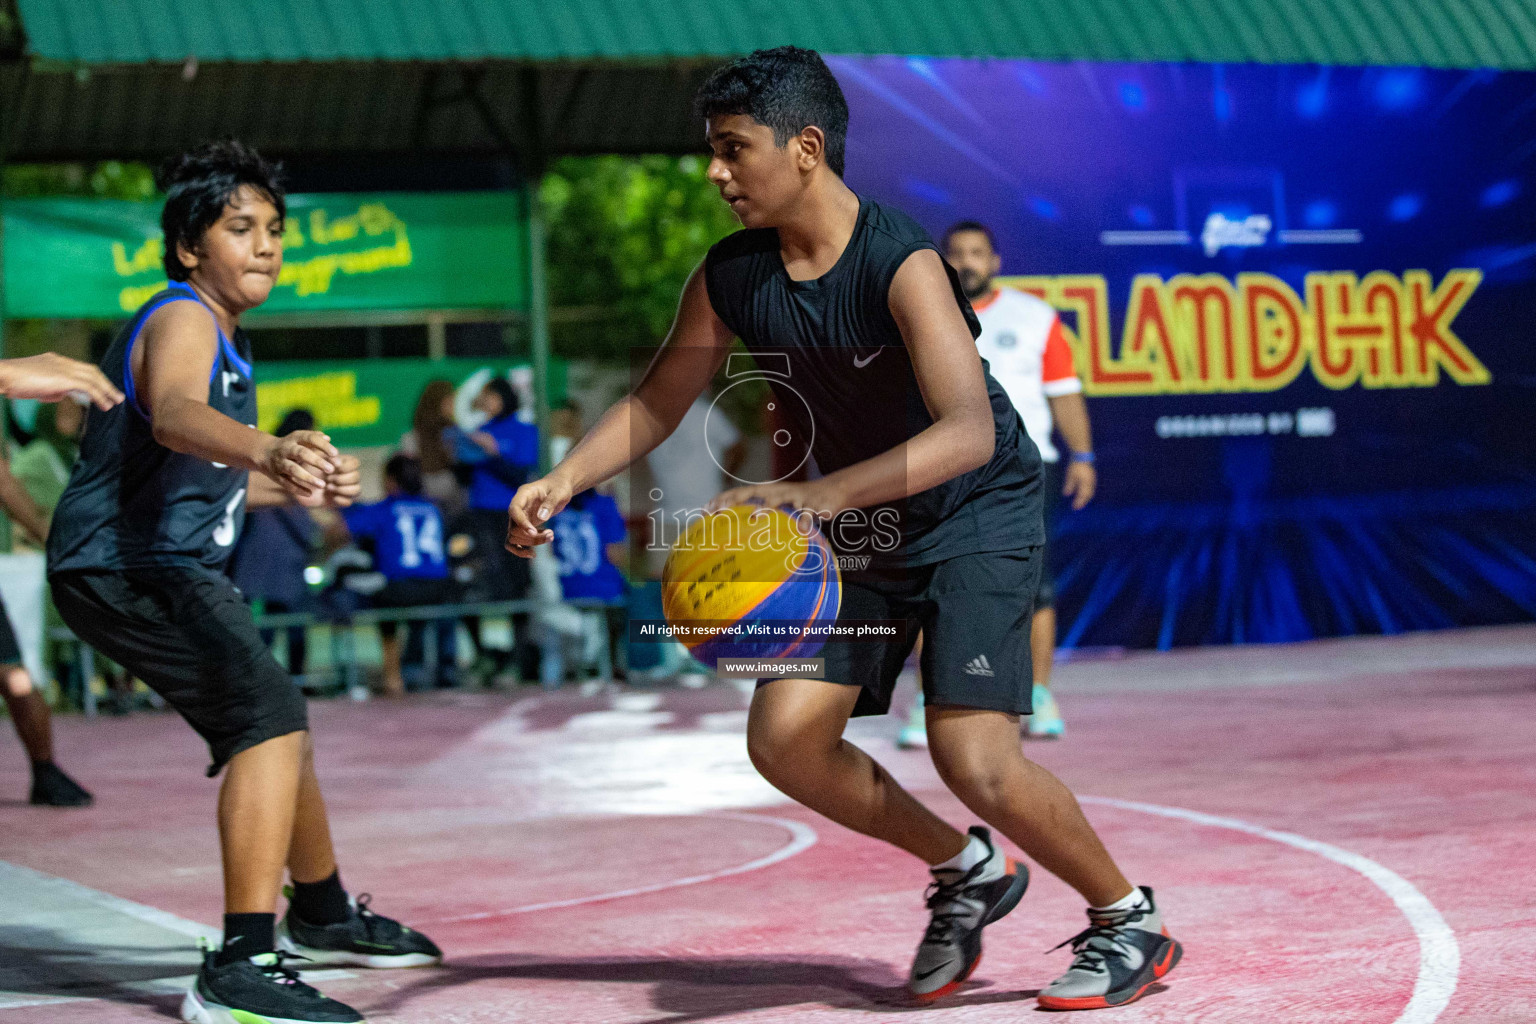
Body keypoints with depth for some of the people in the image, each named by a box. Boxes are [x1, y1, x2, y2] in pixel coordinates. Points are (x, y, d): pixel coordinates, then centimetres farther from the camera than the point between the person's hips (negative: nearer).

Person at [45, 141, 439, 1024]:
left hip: (174, 567, 11)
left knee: (277, 725, 26)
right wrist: (268, 449, -58)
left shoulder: (226, 337, 17)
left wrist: (304, 486, 17)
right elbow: (173, 416, -39)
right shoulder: (183, 320, -14)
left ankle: (323, 914, 49)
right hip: (124, 565, -11)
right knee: (271, 717, -26)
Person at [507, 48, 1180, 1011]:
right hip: (862, 526, 7)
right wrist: (564, 480, -11)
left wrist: (818, 496, -50)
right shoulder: (730, 279, -8)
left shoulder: (902, 263, -29)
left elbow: (968, 431, -40)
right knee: (784, 737, -5)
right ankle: (967, 871, 18)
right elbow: (657, 402, 6)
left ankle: (1129, 921, 5)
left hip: (977, 511, -7)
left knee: (972, 754, -19)